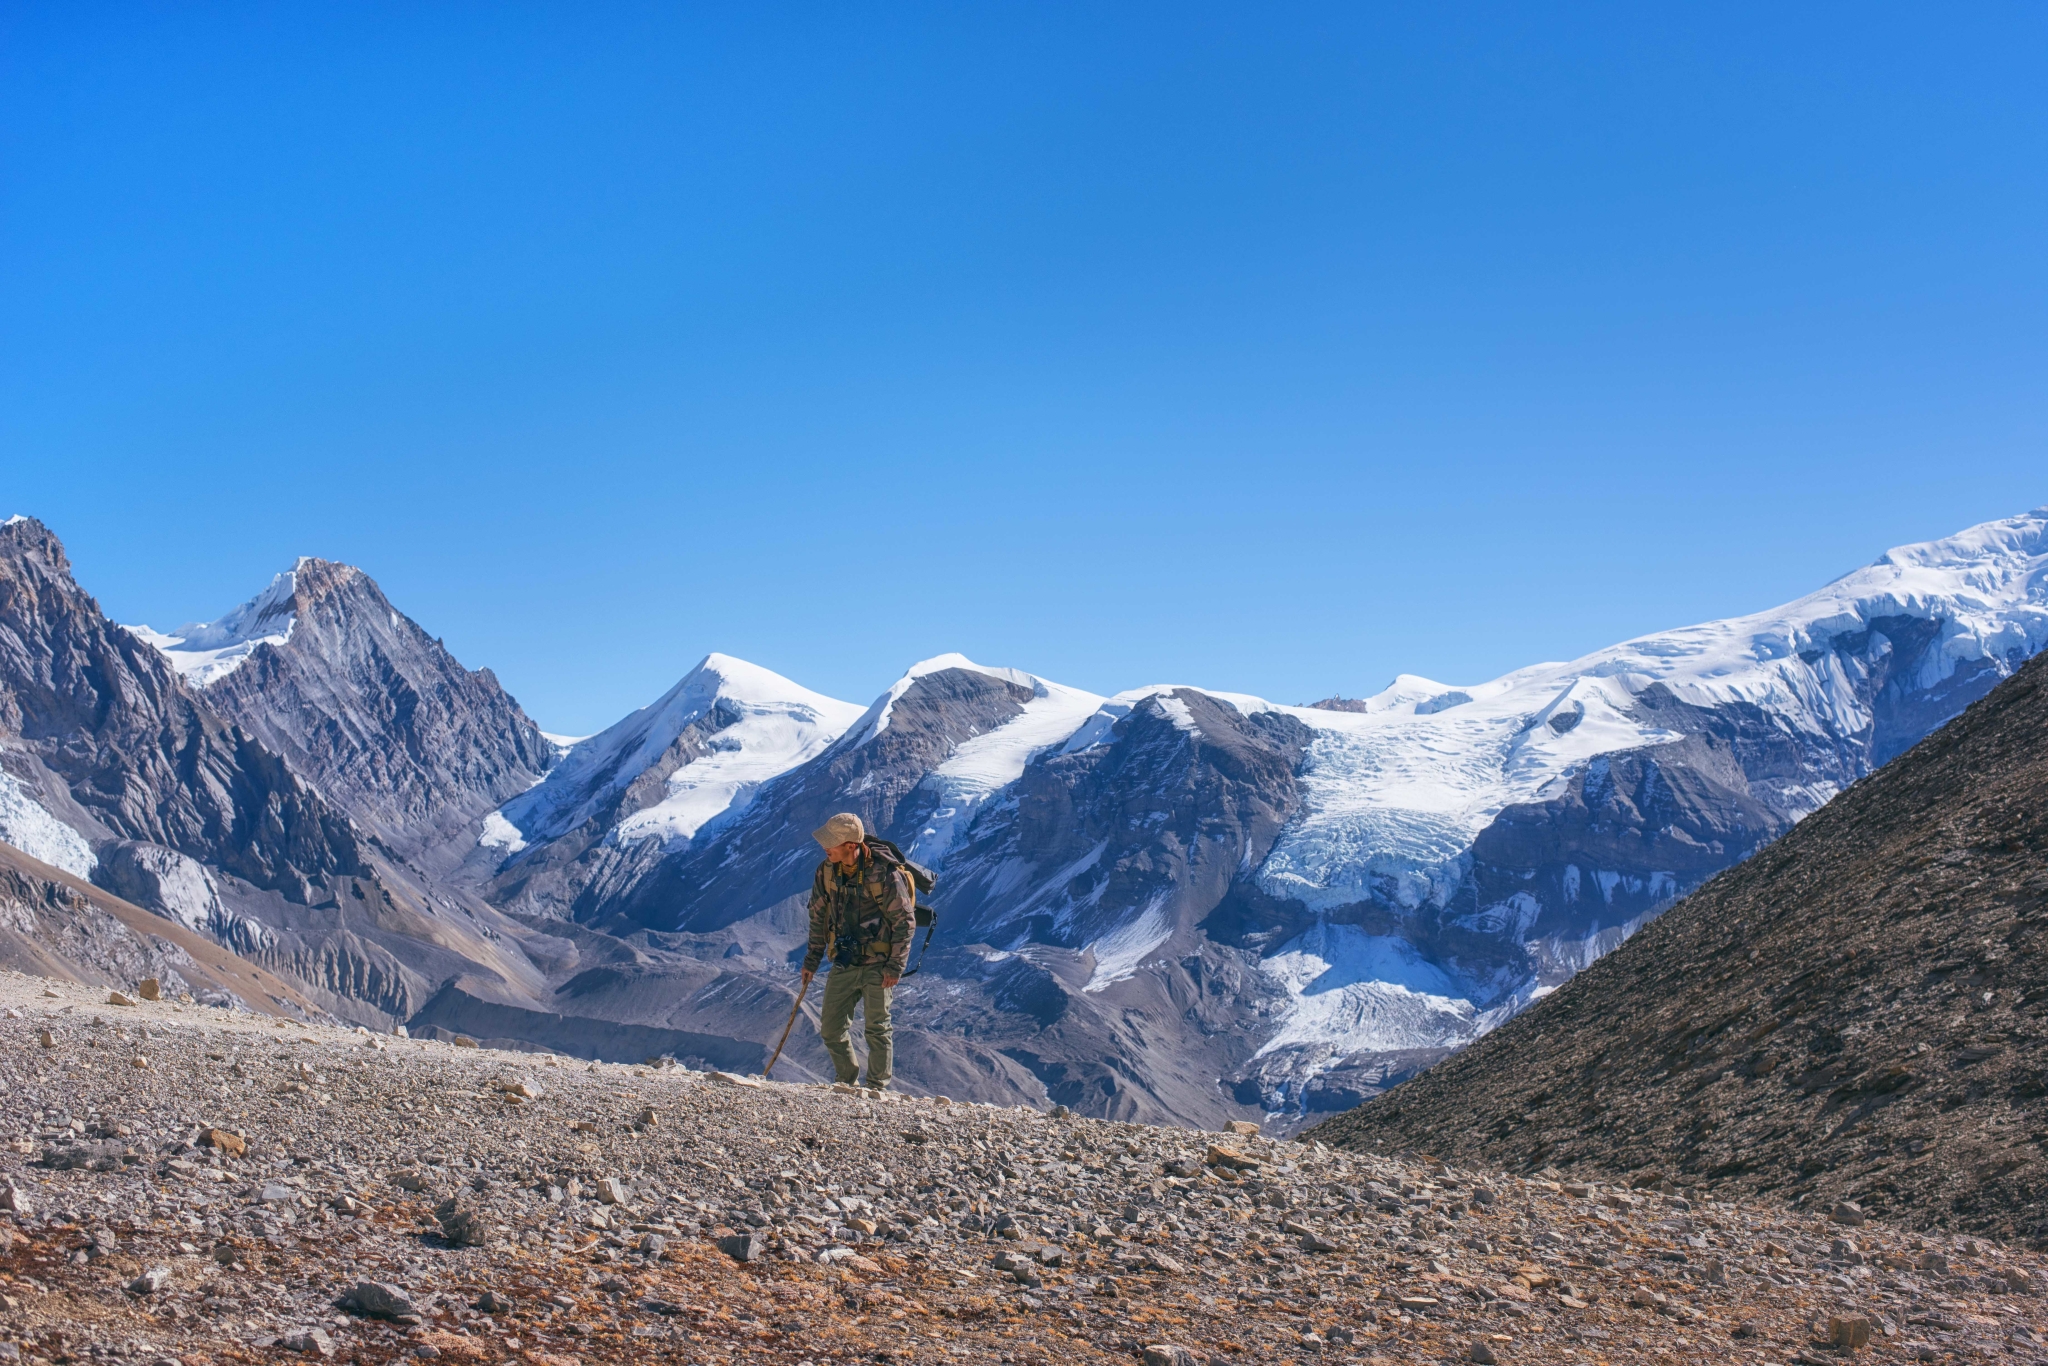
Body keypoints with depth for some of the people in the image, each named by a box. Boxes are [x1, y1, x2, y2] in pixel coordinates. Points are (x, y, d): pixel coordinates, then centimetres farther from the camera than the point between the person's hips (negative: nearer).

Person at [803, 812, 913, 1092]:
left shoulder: (885, 873, -18)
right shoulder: (826, 872, -2)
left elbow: (903, 921, -11)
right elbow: (818, 917, 12)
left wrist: (895, 966, -14)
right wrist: (812, 959, 12)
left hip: (877, 967, -5)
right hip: (843, 965, 5)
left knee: (877, 1030, 2)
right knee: (831, 1029, 6)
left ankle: (877, 1090, 16)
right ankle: (847, 1083, 25)